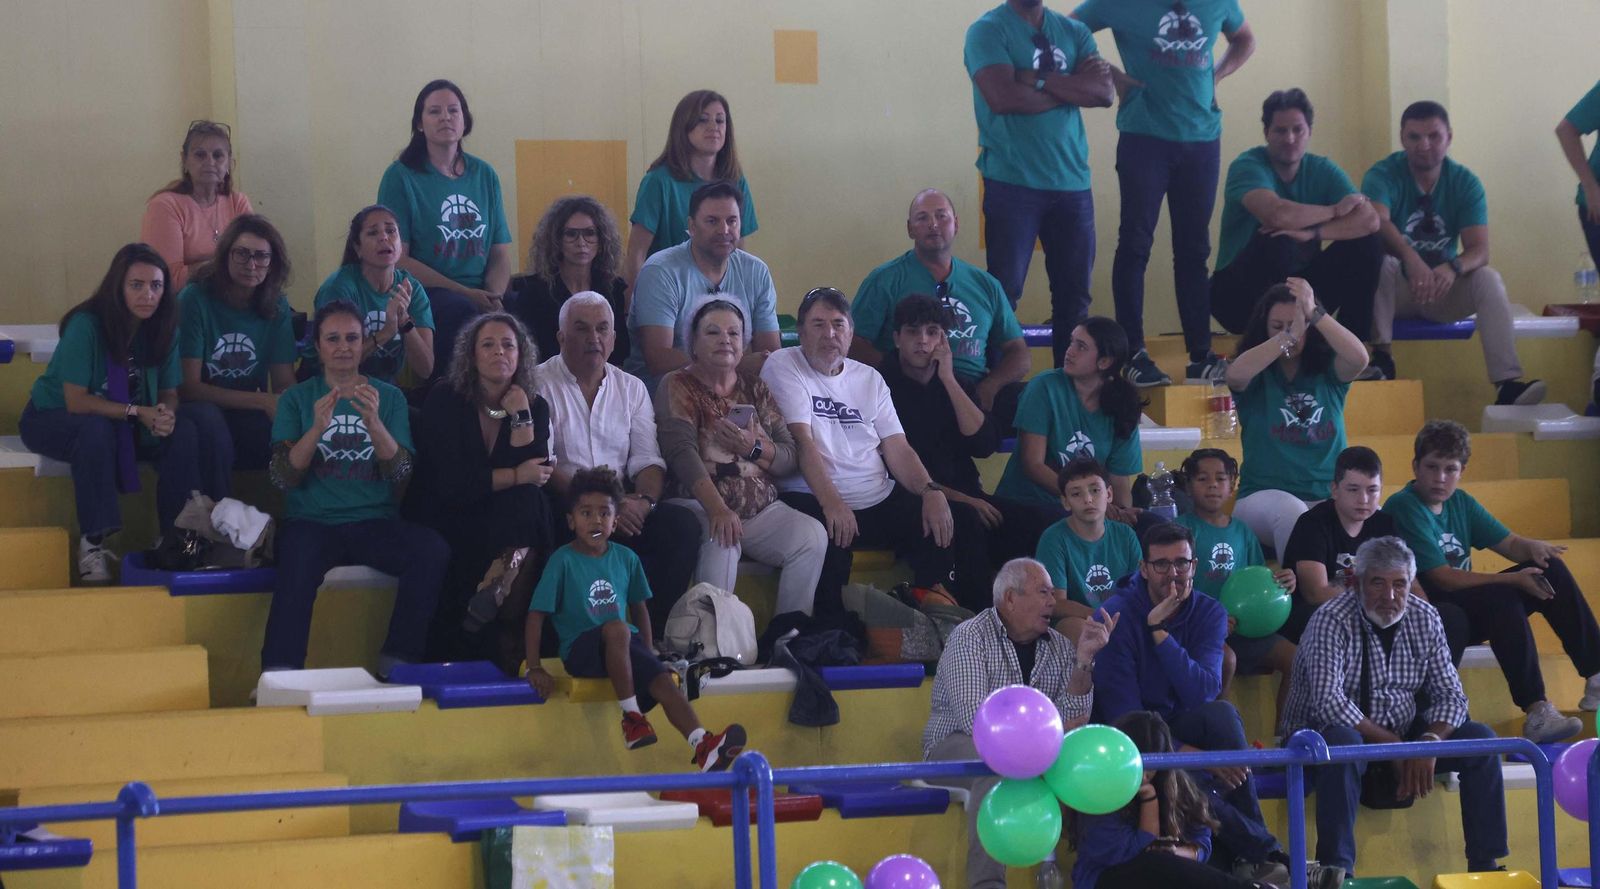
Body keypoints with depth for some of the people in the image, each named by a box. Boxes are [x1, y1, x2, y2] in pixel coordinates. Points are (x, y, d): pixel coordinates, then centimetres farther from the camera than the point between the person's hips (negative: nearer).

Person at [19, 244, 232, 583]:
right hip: (54, 420, -5)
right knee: (97, 430, -38)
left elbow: (169, 393, -5)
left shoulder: (163, 328, -8)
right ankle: (93, 543, -33)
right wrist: (138, 412, -31)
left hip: (128, 425, 5)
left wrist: (166, 413, -30)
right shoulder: (86, 325, -25)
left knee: (184, 431, -18)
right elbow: (76, 402, -25)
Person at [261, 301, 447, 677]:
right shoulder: (297, 399, 12)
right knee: (298, 562, -37)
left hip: (375, 522, 2)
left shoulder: (389, 398, 14)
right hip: (312, 521, -2)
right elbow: (283, 476, -2)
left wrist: (374, 423, -18)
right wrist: (317, 429, -18)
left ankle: (396, 662, -22)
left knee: (433, 550, -29)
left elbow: (400, 473, -1)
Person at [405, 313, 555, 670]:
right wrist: (515, 476, -13)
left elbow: (536, 475, -9)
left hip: (511, 526, 4)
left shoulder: (534, 407, 7)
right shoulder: (445, 402, -5)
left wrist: (521, 416, -13)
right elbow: (451, 484, -17)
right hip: (445, 525, -4)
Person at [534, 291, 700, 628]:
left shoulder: (631, 389, 18)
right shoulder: (540, 385, 3)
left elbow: (647, 460, 9)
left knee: (682, 524, -23)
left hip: (624, 506, 5)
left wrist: (644, 500, -15)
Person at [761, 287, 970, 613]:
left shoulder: (869, 379, 18)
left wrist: (931, 490, -10)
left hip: (879, 501, 5)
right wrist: (831, 502, -25)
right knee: (828, 544, -37)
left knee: (941, 528, -17)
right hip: (812, 499, -5)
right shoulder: (783, 367, 1)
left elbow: (896, 448, 11)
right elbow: (803, 440, -12)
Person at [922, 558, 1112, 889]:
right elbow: (976, 722, -20)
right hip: (957, 747, -5)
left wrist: (1084, 659, -14)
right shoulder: (969, 638, -9)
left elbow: (1072, 721, -5)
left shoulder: (1059, 647, 8)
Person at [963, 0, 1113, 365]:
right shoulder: (988, 30, -3)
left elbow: (1104, 92, -2)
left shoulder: (1074, 32, 12)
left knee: (1074, 293, 6)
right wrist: (1073, 88, -6)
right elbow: (1003, 97, -17)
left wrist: (1039, 80, -12)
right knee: (1004, 293, -3)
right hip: (1013, 184, -5)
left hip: (1073, 182, 5)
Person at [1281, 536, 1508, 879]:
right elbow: (1329, 703, -27)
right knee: (1342, 742, -39)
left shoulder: (1424, 619, -1)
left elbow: (1450, 695, -1)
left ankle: (1484, 862, -5)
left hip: (1402, 736, 6)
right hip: (1333, 734, -6)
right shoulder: (1331, 621, -18)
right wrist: (1392, 745, -23)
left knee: (1480, 738, -11)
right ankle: (1337, 869, -37)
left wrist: (1429, 741, -22)